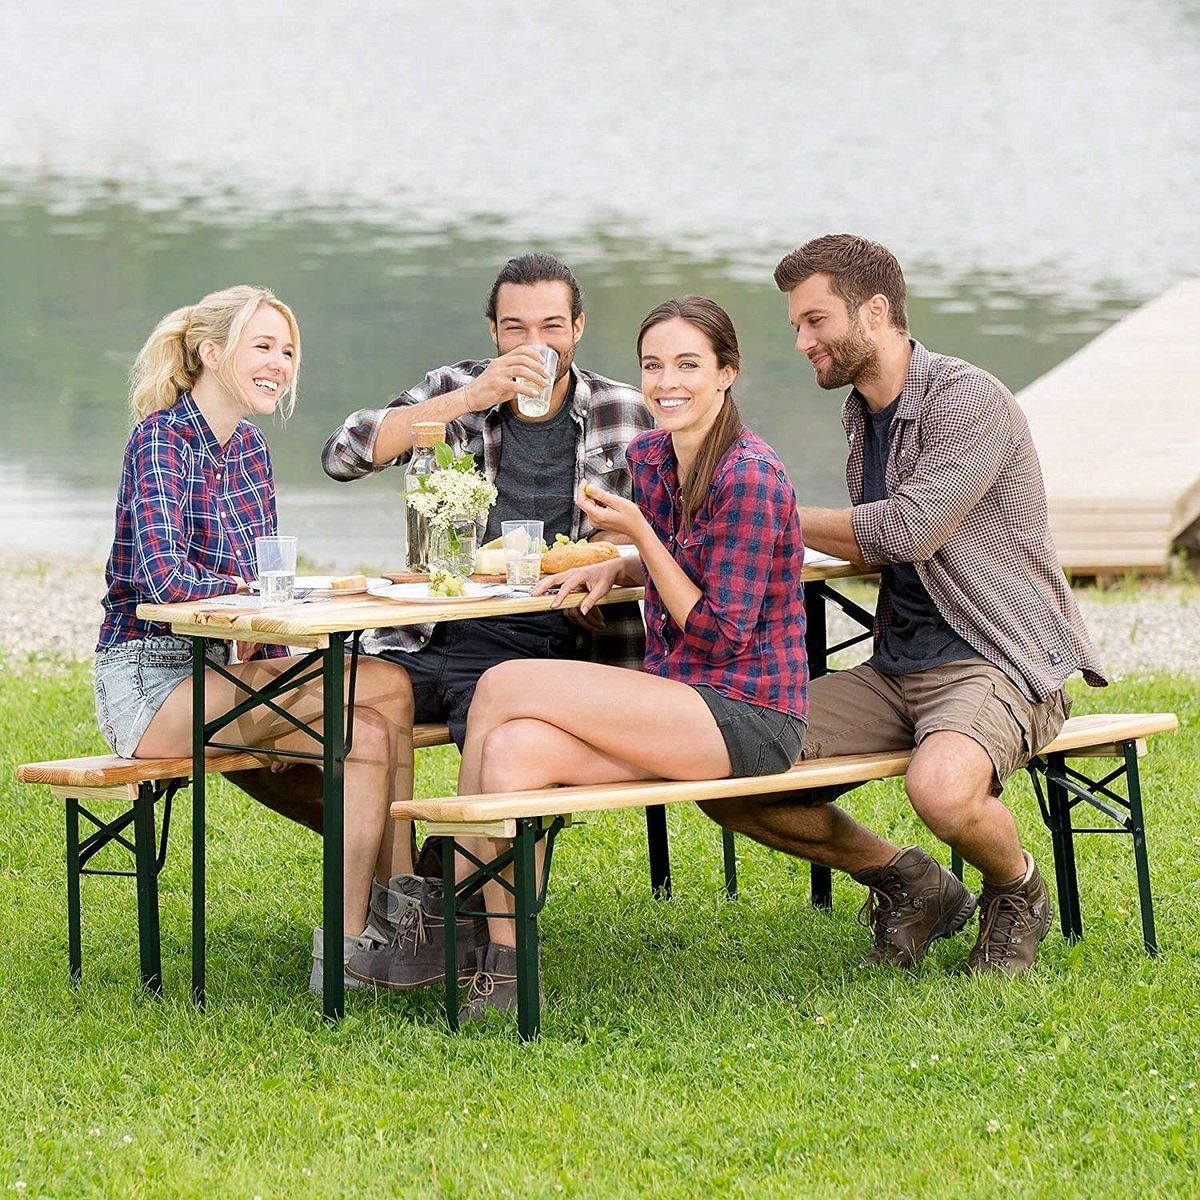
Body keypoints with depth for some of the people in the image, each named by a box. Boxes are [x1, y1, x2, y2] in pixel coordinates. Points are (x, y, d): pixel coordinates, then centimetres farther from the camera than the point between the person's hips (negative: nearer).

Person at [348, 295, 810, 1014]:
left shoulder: (750, 478, -15)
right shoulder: (650, 457, 10)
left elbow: (721, 636, -15)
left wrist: (639, 535, -17)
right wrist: (617, 569, 7)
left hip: (747, 715, -8)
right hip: (681, 703, 8)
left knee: (505, 686, -17)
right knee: (513, 750, -20)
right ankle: (503, 968, -17)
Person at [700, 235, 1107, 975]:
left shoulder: (969, 400, -13)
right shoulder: (862, 413, 15)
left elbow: (910, 528, -21)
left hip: (997, 664, -8)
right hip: (897, 669, 8)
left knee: (941, 787, -40)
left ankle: (1019, 892, -3)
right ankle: (912, 886, 10)